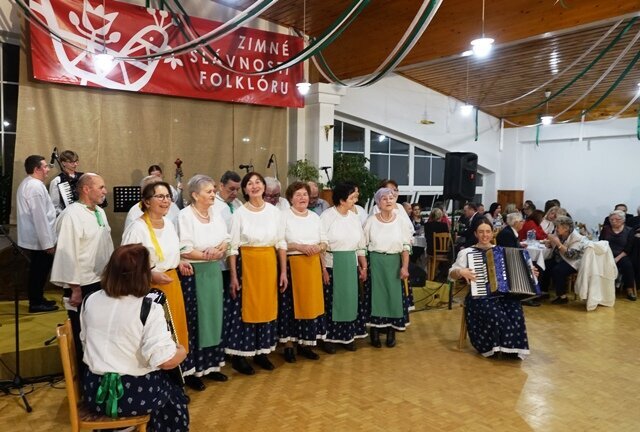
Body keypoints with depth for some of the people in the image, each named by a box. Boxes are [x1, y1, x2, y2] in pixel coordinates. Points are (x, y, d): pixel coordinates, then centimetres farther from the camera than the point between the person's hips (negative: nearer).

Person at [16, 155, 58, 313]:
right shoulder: (35, 187, -21)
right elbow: (40, 218, -24)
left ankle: (38, 299, 28)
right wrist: (48, 243, -21)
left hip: (33, 238, 10)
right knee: (39, 271, 1)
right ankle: (36, 303, 10)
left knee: (38, 270, 18)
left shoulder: (27, 184, 13)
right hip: (38, 240, -10)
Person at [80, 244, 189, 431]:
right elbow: (166, 361, -25)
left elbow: (86, 341, 12)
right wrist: (182, 351, -5)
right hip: (135, 394, -5)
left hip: (94, 391, 6)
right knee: (175, 396, 25)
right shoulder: (149, 309, -21)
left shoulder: (90, 301, -3)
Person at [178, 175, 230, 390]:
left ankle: (211, 364, 25)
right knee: (194, 321, -1)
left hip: (214, 272, 7)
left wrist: (221, 249, -11)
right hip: (193, 274, -7)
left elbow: (225, 239, 9)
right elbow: (183, 250, -18)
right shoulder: (185, 215, -12)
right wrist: (206, 255, -18)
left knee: (214, 317, 12)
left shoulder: (215, 214, 8)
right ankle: (191, 370, 11)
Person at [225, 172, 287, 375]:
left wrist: (283, 271, 4)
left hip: (269, 264, 3)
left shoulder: (274, 211, 3)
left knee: (267, 307, 10)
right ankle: (239, 355, 14)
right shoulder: (240, 213, -5)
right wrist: (233, 276, -10)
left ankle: (261, 352, 24)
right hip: (247, 263, -3)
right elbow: (233, 247, -5)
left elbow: (281, 243, 7)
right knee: (245, 308, 1)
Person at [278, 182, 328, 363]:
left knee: (310, 303, 6)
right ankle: (288, 346, 9)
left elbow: (324, 242, 13)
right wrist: (299, 247, -18)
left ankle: (305, 344, 18)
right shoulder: (284, 215, -3)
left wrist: (318, 248, -8)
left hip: (312, 265, 5)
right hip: (291, 265, -4)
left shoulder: (315, 217, 13)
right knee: (291, 304, -1)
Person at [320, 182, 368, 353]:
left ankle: (348, 336, 23)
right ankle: (329, 337, 14)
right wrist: (323, 269, -16)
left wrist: (363, 267, 11)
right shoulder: (327, 216, -10)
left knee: (350, 300, 10)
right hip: (332, 264, -5)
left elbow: (360, 245, 12)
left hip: (351, 265, 5)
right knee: (331, 301, 2)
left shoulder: (354, 217, 6)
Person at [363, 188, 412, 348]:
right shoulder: (371, 221, -3)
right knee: (376, 295, 1)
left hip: (394, 263, 1)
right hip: (375, 262, -1)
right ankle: (374, 332, 13)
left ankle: (391, 332, 17)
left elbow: (406, 246, -1)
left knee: (394, 296, 4)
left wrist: (405, 267, -9)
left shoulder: (400, 221, 0)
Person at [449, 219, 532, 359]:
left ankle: (511, 349, -9)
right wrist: (461, 271, -20)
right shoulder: (467, 252, 5)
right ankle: (497, 348, -8)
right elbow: (451, 273, 0)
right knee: (497, 316, -32)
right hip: (480, 296, -3)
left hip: (504, 294, 4)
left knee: (516, 314, -27)